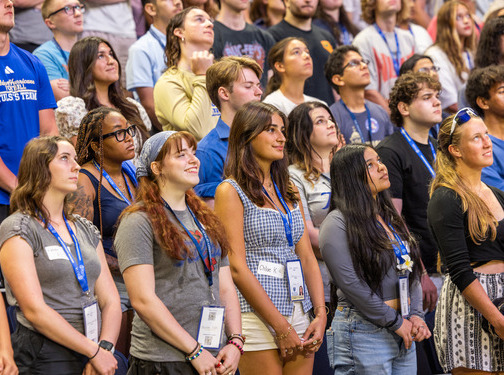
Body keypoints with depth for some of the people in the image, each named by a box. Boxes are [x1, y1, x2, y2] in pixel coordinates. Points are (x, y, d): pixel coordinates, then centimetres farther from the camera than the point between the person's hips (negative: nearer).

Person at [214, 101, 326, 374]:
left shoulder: (288, 191, 17)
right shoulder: (231, 191, -4)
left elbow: (307, 257, 14)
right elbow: (237, 267, -11)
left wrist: (321, 314, 0)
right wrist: (281, 328, -13)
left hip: (299, 316, 6)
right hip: (257, 318, -6)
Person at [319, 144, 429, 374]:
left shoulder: (390, 218, 16)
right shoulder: (338, 223, -9)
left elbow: (411, 271, 16)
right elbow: (351, 285, -16)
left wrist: (416, 316, 0)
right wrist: (395, 322, -12)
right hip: (363, 332, -7)